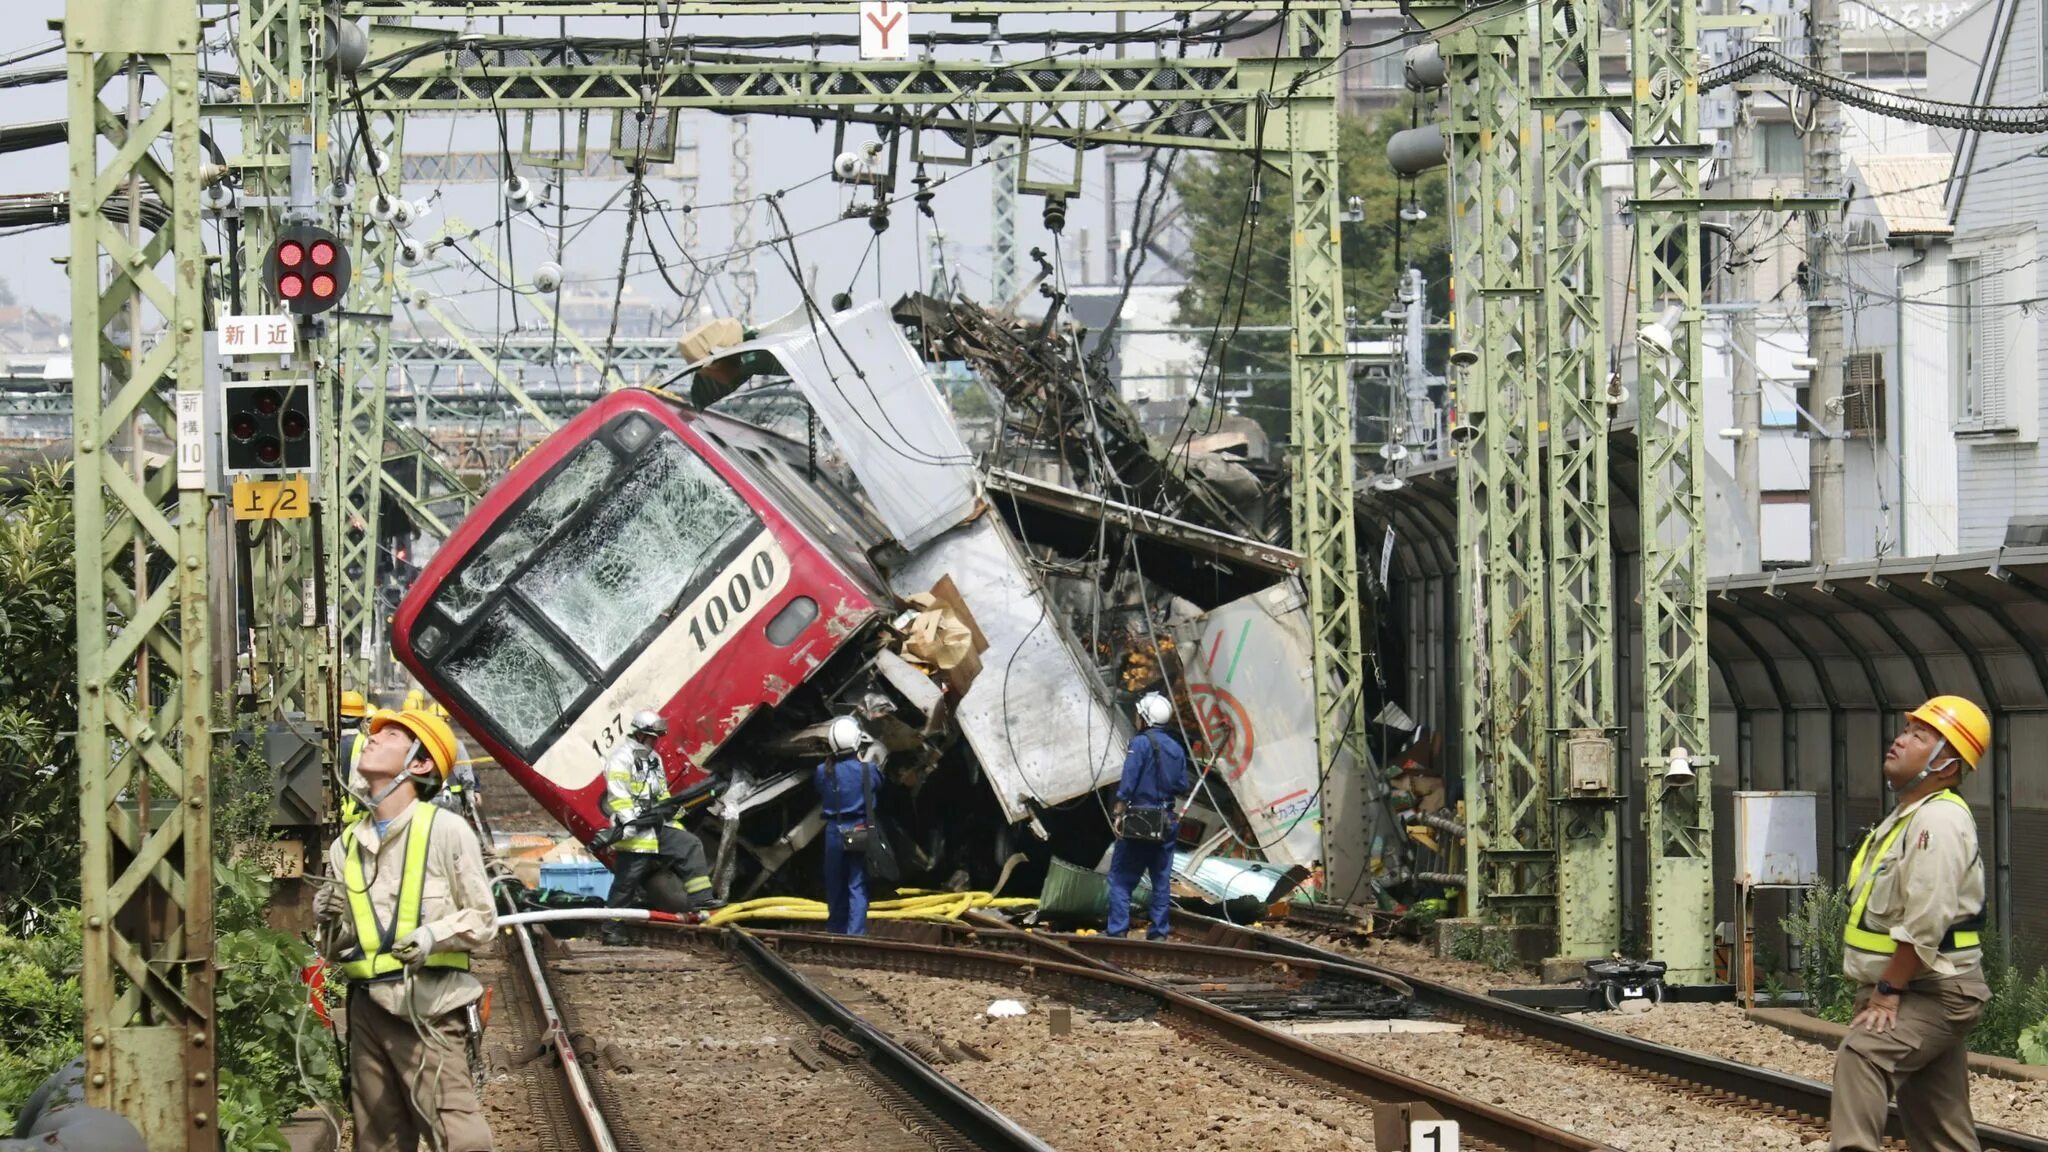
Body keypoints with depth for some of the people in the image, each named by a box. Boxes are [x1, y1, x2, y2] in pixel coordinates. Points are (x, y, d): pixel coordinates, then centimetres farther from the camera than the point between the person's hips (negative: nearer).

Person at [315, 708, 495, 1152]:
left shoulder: (445, 831, 0)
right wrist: (332, 924, -2)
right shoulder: (346, 846, 16)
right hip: (367, 1006, 6)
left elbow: (481, 920, -1)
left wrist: (433, 936, -19)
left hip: (428, 1008, -6)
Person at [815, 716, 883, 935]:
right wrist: (861, 761, 21)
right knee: (857, 886, 0)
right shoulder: (867, 770, -11)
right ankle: (856, 932, -7)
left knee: (835, 885, 14)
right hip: (860, 831, -2)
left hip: (834, 832, 2)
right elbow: (879, 781, 10)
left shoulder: (823, 772, -8)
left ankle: (835, 931, 24)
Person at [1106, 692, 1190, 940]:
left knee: (1121, 877, -1)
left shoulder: (1141, 743, -10)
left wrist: (1119, 814, -11)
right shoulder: (1176, 749, 9)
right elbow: (1182, 786, 11)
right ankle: (1158, 931, 8)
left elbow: (1127, 783, -15)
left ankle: (1117, 929, -7)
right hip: (1166, 822, 6)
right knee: (1162, 880, 9)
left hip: (1138, 820, -6)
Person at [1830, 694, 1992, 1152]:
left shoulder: (1939, 820, -18)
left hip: (1933, 993, -11)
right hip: (1904, 991, 11)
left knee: (1861, 1057, -33)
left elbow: (1925, 923, -26)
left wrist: (1888, 992, -23)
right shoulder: (1906, 817, 16)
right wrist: (1876, 991, 16)